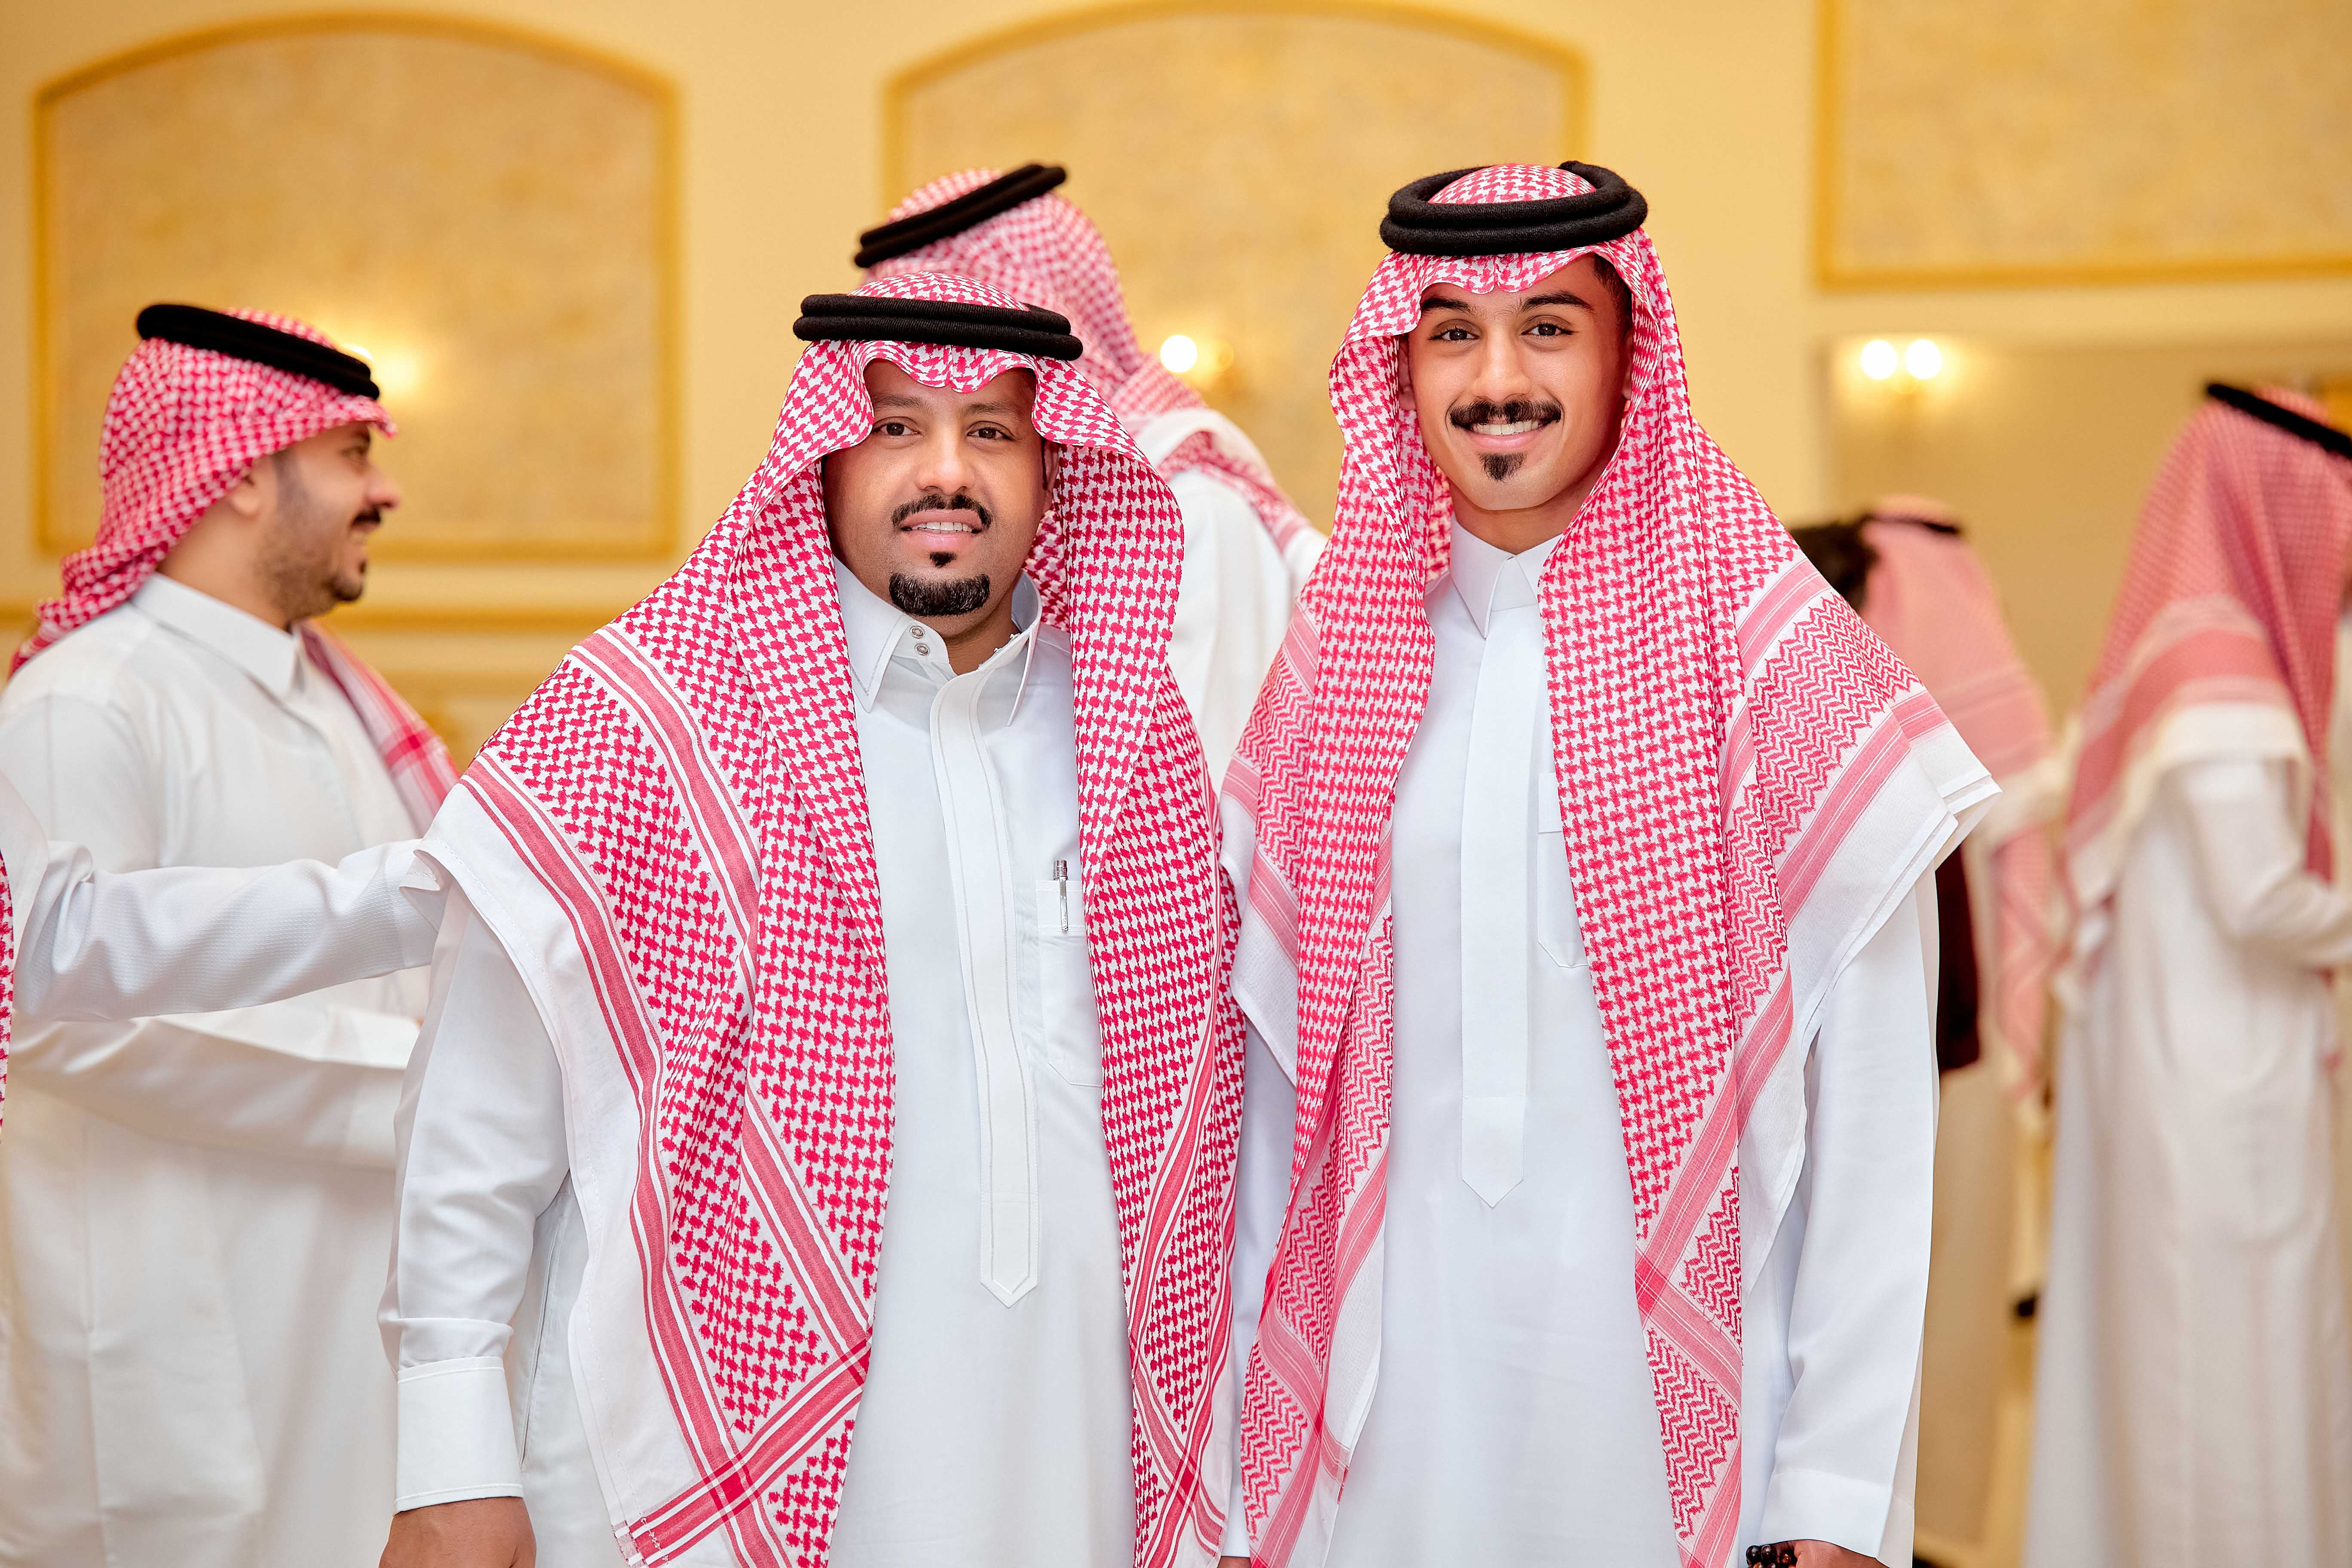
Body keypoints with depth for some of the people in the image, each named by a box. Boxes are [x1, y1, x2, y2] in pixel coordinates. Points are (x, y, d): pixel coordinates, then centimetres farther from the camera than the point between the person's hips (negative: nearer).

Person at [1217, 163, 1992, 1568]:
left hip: (1673, 1385, -2)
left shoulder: (1784, 662, -7)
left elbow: (1873, 1111, -8)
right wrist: (1250, 1433, 7)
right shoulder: (1336, 662, 3)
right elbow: (1279, 1071, 7)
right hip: (1386, 1387, 3)